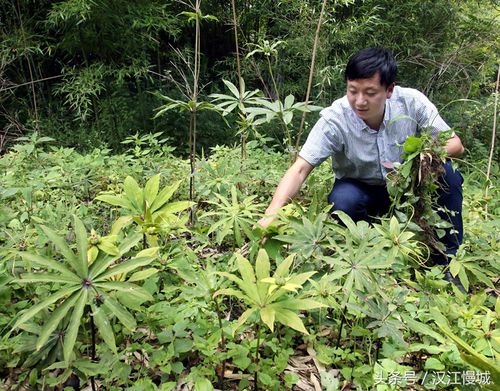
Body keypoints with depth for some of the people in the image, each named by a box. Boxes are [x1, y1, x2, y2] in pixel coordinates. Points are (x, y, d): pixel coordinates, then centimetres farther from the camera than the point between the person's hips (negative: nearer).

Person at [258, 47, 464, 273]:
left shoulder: (411, 102, -20)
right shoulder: (335, 119, -26)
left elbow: (455, 145, -12)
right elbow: (300, 169, -32)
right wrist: (270, 215, -46)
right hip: (362, 191, -2)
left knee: (446, 172, -26)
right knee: (343, 200, -35)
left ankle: (446, 259, -9)